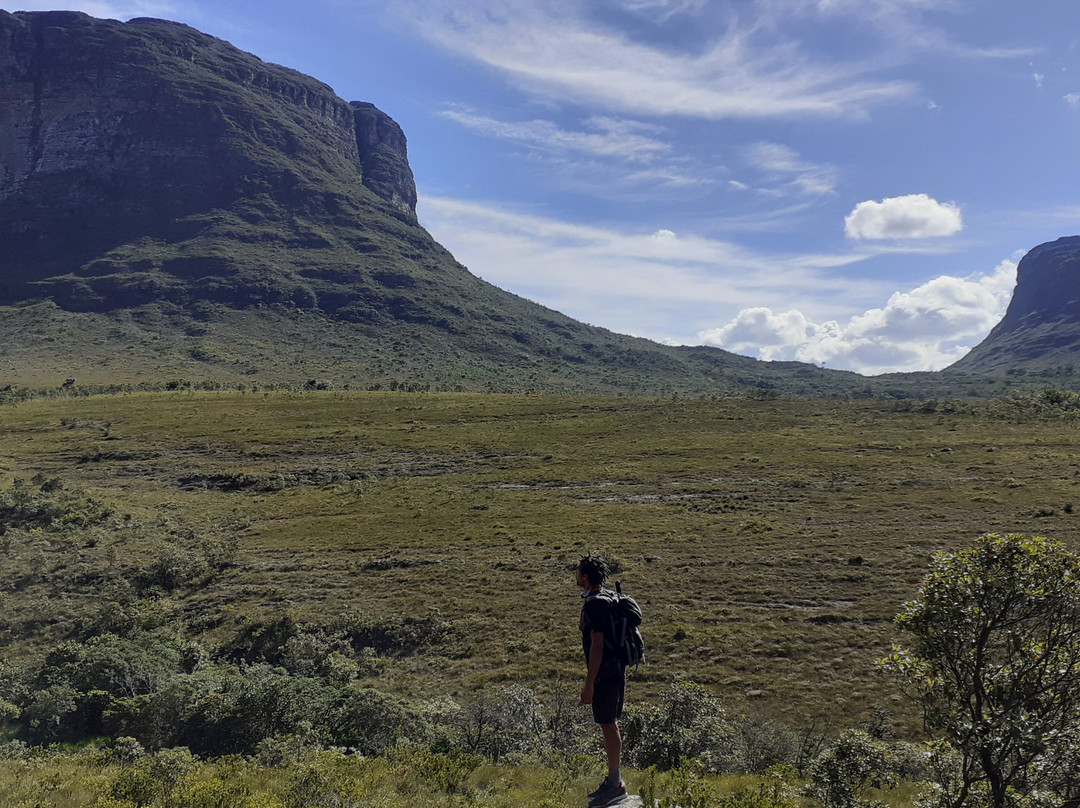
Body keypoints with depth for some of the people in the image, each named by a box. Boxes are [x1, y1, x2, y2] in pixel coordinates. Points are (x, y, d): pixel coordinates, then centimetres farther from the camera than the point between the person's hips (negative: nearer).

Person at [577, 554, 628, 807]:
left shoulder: (594, 604, -19)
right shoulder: (607, 599, 11)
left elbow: (597, 646, -22)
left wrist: (589, 684, -19)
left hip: (604, 674, -10)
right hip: (616, 670, 10)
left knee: (608, 726, -2)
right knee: (610, 725, 16)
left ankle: (616, 784, 7)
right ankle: (614, 780, 25)